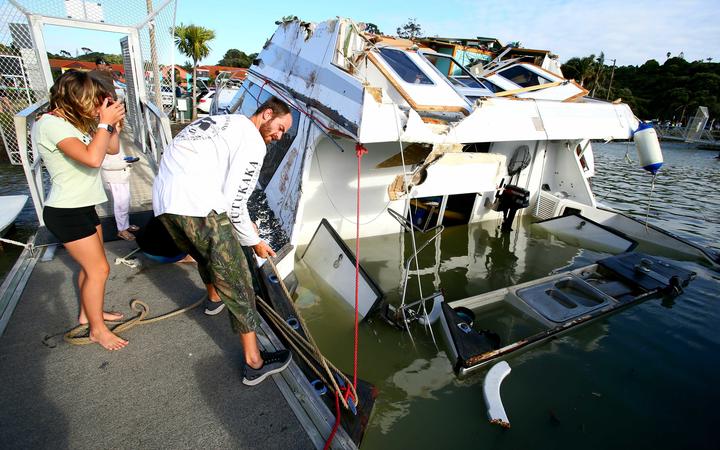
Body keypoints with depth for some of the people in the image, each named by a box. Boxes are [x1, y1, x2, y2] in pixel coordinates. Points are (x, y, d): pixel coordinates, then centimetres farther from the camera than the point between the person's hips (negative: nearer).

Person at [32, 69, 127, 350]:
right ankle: (97, 330, 13)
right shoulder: (51, 124, -20)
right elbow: (93, 158, -34)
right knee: (99, 269, -3)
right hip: (66, 212, -9)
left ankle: (88, 313, 38)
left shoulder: (76, 121, 6)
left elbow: (113, 148, 11)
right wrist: (105, 122, -23)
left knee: (91, 265, 19)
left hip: (83, 206, 9)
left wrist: (111, 121, -4)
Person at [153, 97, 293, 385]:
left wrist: (243, 223, 35)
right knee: (237, 284, -1)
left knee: (205, 254, 33)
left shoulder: (221, 122, 25)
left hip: (162, 200, 9)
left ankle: (214, 298, 60)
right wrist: (254, 241, 9)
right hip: (197, 206, -9)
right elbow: (234, 202, -6)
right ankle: (254, 364, 8)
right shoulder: (253, 143, -2)